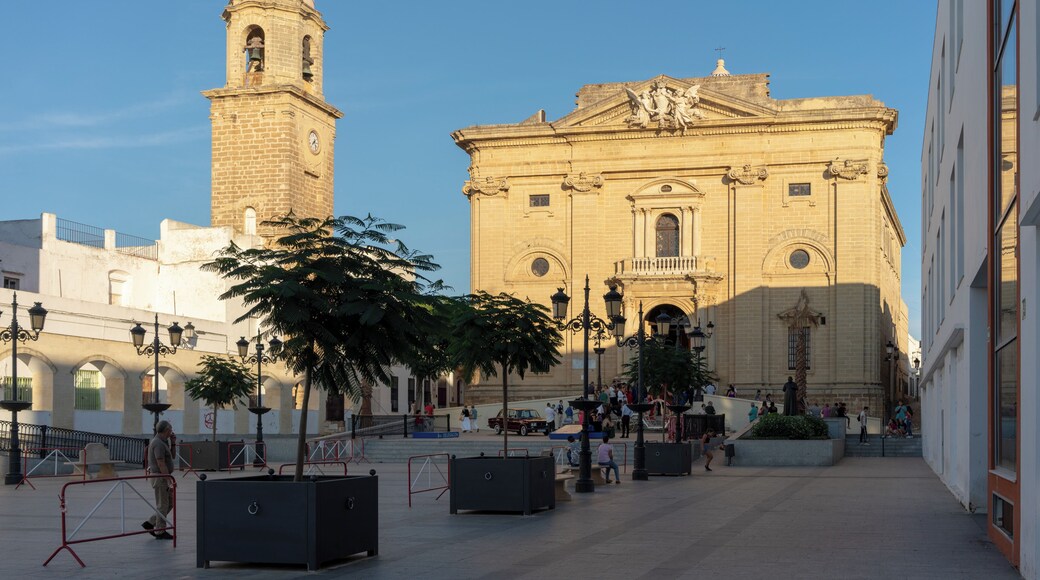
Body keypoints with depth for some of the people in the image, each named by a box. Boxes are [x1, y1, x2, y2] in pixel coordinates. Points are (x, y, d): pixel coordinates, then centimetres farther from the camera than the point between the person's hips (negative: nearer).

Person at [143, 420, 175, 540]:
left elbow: (171, 457, 20)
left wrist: (172, 442, 9)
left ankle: (150, 523, 18)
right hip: (159, 477, -10)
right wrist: (169, 481, -23)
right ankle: (160, 532, 8)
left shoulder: (162, 442, 13)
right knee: (162, 505, -1)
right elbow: (161, 465, -23)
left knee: (170, 502, 15)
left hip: (163, 477, 10)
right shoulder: (158, 444, -19)